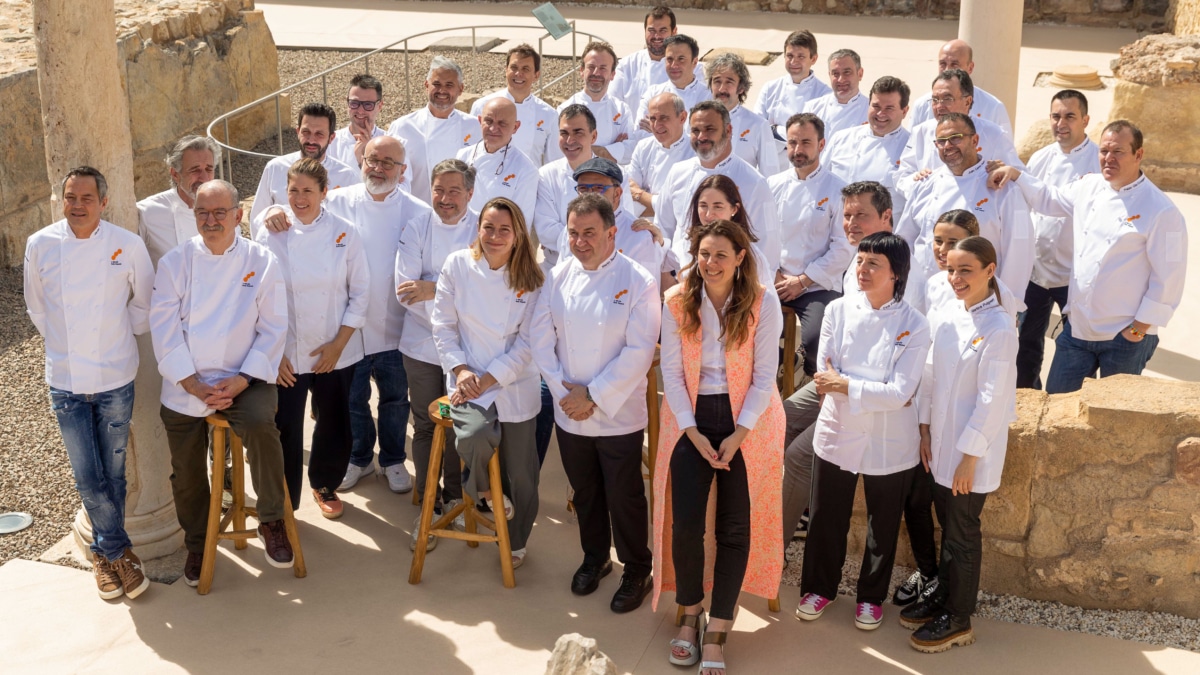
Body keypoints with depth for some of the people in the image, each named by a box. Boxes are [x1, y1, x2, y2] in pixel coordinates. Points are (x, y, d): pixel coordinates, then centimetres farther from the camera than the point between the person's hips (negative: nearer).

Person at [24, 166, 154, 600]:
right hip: (66, 381, 1)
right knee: (88, 478, 1)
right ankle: (119, 551, 21)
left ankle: (104, 552, 29)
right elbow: (36, 308, 10)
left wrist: (117, 336, 6)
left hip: (116, 377, 0)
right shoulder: (40, 245, -5)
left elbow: (145, 305, 6)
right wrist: (64, 342, 8)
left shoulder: (128, 245, -8)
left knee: (112, 473, 10)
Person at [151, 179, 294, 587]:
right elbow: (165, 329, -4)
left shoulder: (262, 262, -2)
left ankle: (271, 522, -11)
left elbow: (273, 329, -3)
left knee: (260, 424, -31)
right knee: (187, 474, 6)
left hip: (242, 378, -2)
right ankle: (197, 544, 35)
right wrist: (193, 385, -12)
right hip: (185, 386, 2)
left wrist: (242, 380, -14)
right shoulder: (175, 263, 0)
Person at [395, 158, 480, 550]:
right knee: (426, 426, 9)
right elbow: (406, 291, -11)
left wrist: (433, 289, -22)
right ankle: (429, 505, 23)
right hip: (423, 345, 0)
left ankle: (454, 496, 33)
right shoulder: (416, 230, -3)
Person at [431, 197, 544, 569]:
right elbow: (444, 325, 0)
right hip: (469, 382, -1)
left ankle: (516, 542, 35)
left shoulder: (531, 278, -4)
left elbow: (528, 342, -5)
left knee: (521, 473, 5)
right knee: (476, 434, -32)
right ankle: (484, 488, 5)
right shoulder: (457, 265, -4)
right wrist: (460, 370, -13)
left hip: (515, 386, 1)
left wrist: (487, 379, -14)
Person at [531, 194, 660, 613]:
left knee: (624, 498, 5)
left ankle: (636, 573, 24)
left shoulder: (638, 282, -12)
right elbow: (541, 338, 1)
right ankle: (594, 558, 40)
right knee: (585, 493, 19)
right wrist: (562, 389, -10)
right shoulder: (558, 278, 1)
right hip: (569, 413, 4)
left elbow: (639, 351, -16)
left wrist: (594, 396, -16)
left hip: (618, 416, -4)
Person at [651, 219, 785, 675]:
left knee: (735, 526, 0)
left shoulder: (763, 304, -9)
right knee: (685, 522, -5)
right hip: (690, 419, 1)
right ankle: (690, 613, 19)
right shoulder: (677, 302, -5)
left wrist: (737, 435, -14)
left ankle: (717, 629, 12)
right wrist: (694, 433, -9)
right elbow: (672, 373, -3)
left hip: (746, 420, -1)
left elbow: (764, 376, -8)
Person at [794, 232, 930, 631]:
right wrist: (880, 393, -17)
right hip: (837, 434, 2)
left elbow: (901, 392, -19)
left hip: (888, 444, -2)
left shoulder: (914, 325, -13)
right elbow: (824, 379, -9)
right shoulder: (838, 311, -6)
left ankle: (871, 596, 36)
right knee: (826, 518, 15)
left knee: (883, 524, 15)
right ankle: (820, 586, 37)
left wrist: (845, 384, -21)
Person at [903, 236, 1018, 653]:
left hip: (973, 451, -6)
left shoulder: (999, 329, -18)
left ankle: (958, 620, 20)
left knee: (962, 532, 6)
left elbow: (992, 399, -18)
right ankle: (943, 596, 36)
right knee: (947, 524, 20)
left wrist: (969, 456, -17)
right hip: (940, 443, 6)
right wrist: (924, 429, 8)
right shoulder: (943, 317, 2)